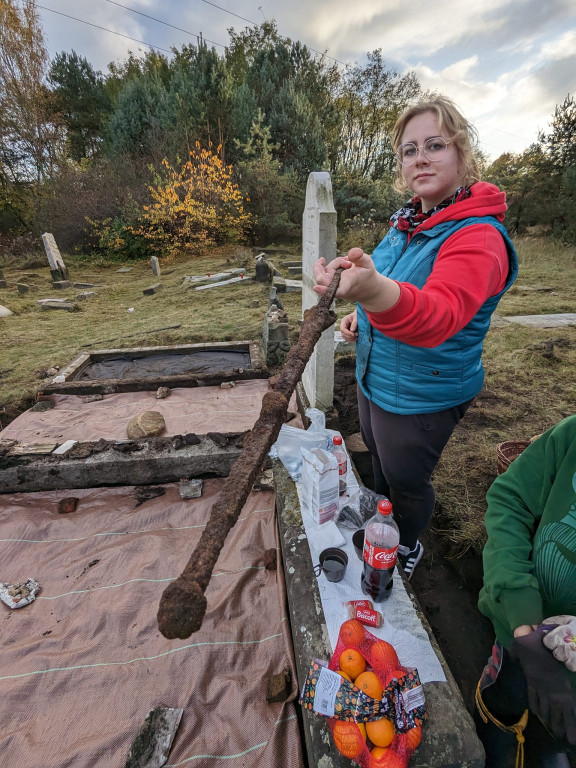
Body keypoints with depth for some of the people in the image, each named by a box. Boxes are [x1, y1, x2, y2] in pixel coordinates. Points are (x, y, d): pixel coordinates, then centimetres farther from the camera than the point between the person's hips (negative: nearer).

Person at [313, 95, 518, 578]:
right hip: (374, 379, 8)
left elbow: (440, 315, -45)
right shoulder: (407, 222, 1)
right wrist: (362, 315, 0)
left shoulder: (479, 236, -25)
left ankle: (409, 546, 50)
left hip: (422, 397, -8)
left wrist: (375, 292, -64)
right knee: (380, 463, 29)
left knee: (406, 481, 16)